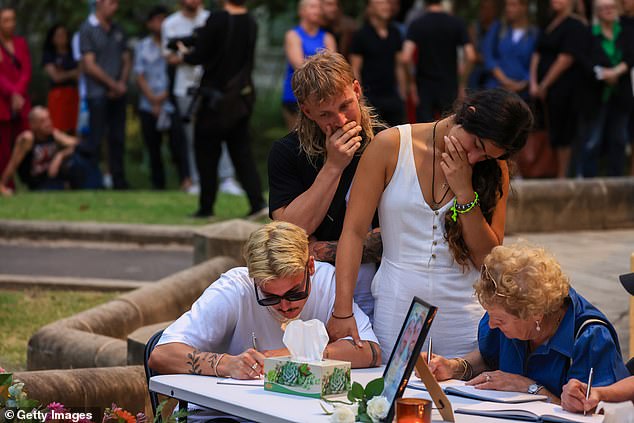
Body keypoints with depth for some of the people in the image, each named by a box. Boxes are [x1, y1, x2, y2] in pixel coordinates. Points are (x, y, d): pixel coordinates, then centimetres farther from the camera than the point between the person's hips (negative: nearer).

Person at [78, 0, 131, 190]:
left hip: (117, 93, 6)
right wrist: (114, 85, -9)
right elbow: (90, 66, -10)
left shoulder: (118, 30, 13)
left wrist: (122, 83, -4)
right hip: (98, 93, -6)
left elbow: (126, 60, 14)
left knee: (118, 139, 7)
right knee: (95, 139, -5)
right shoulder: (87, 29, -5)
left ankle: (119, 180, 13)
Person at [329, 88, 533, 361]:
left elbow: (488, 260, -2)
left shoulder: (494, 168, 2)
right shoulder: (391, 146, -5)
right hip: (397, 307, -1)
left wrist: (465, 192, -13)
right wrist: (343, 311, -13)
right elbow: (354, 231, -6)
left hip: (465, 313, 1)